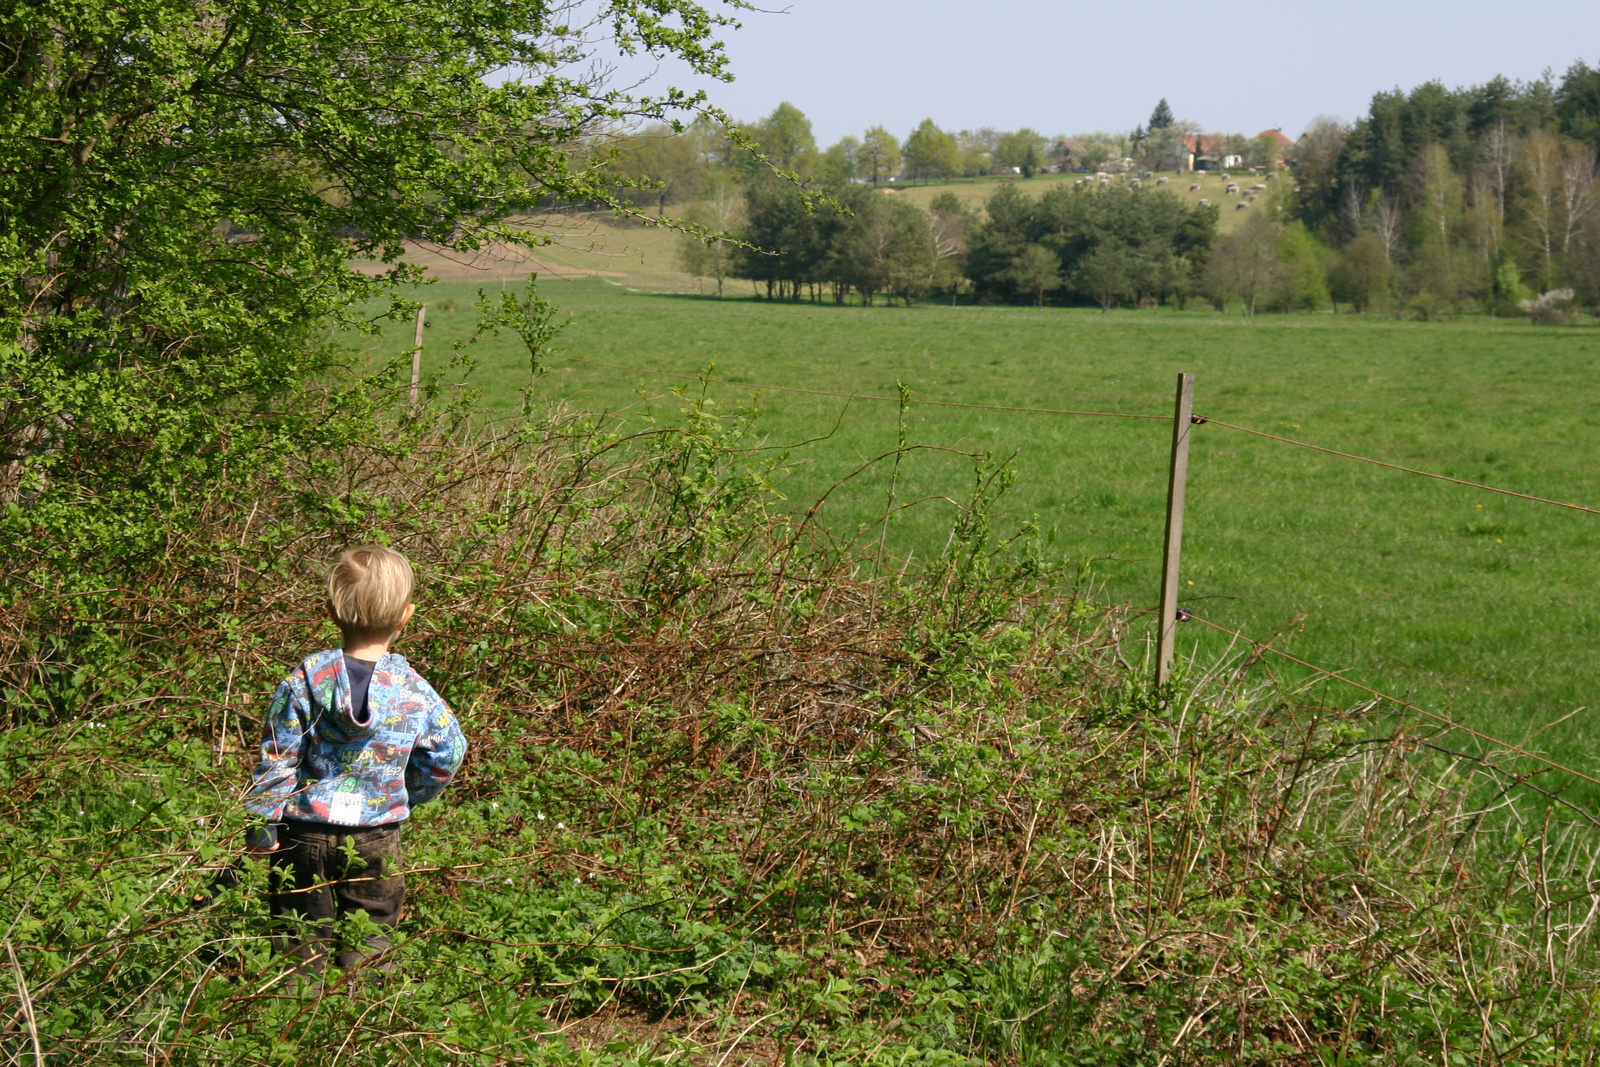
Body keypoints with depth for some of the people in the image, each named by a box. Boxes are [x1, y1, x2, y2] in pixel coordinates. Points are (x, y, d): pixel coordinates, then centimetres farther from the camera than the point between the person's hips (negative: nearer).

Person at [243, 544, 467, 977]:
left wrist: (263, 832, -1)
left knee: (302, 943, 12)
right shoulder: (414, 691, -8)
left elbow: (277, 763, -9)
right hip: (377, 840, 1)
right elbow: (446, 754, 2)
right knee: (369, 945, 12)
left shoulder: (305, 680, -11)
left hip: (304, 833, 0)